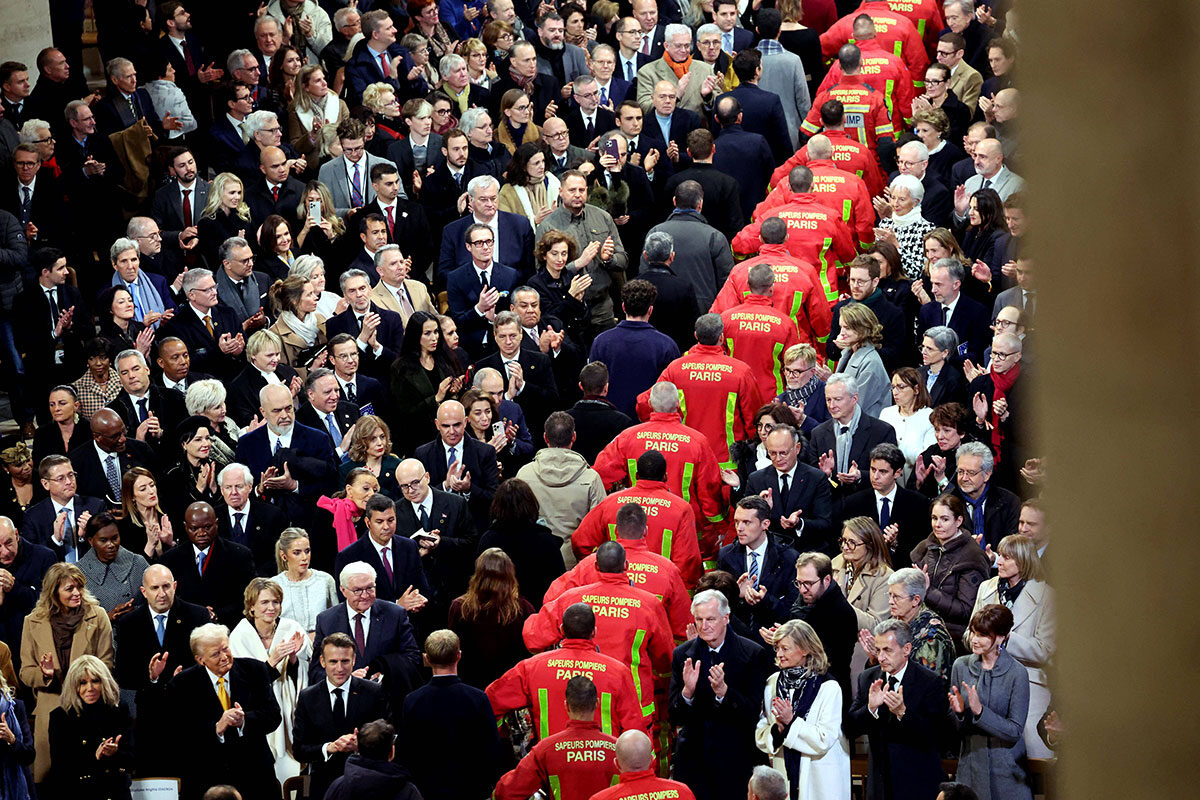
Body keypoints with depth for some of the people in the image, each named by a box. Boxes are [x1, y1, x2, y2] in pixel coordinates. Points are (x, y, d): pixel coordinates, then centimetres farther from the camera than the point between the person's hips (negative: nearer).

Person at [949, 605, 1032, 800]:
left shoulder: (1017, 674, -9)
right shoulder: (961, 665, 3)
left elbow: (1015, 731, -13)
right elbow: (955, 729, 8)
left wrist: (979, 711, -23)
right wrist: (958, 712, -15)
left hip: (1006, 770, -3)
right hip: (969, 767, 3)